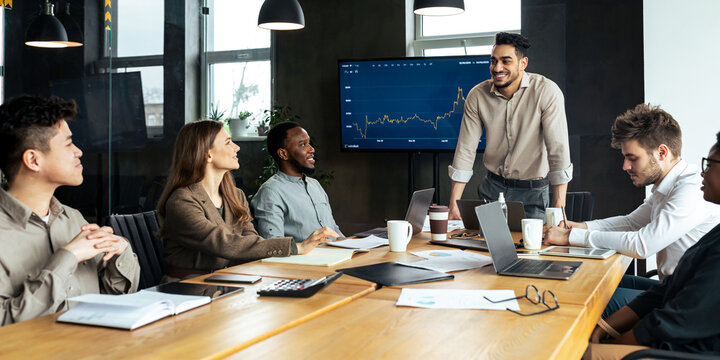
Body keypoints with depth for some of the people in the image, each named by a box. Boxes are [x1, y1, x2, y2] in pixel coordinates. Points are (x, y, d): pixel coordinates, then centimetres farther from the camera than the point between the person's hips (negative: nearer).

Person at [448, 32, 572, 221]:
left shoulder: (546, 92, -18)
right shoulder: (477, 95, -8)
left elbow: (558, 150, -21)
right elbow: (465, 150, -5)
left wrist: (559, 208, -28)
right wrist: (453, 205, -10)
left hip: (532, 191, -2)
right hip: (492, 187, 3)